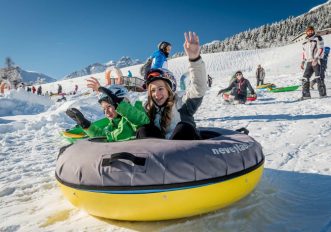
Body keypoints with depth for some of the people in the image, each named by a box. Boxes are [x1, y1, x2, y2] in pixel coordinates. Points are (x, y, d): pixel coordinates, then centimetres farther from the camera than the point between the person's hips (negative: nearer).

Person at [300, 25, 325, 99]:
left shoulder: (318, 38, 2)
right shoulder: (305, 41, 21)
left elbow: (320, 49, -7)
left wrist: (316, 58, -19)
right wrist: (303, 61, 14)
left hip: (317, 61, -6)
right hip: (309, 62, 6)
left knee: (318, 77, -10)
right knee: (305, 78, -1)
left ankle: (323, 93, -4)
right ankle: (306, 94, 3)